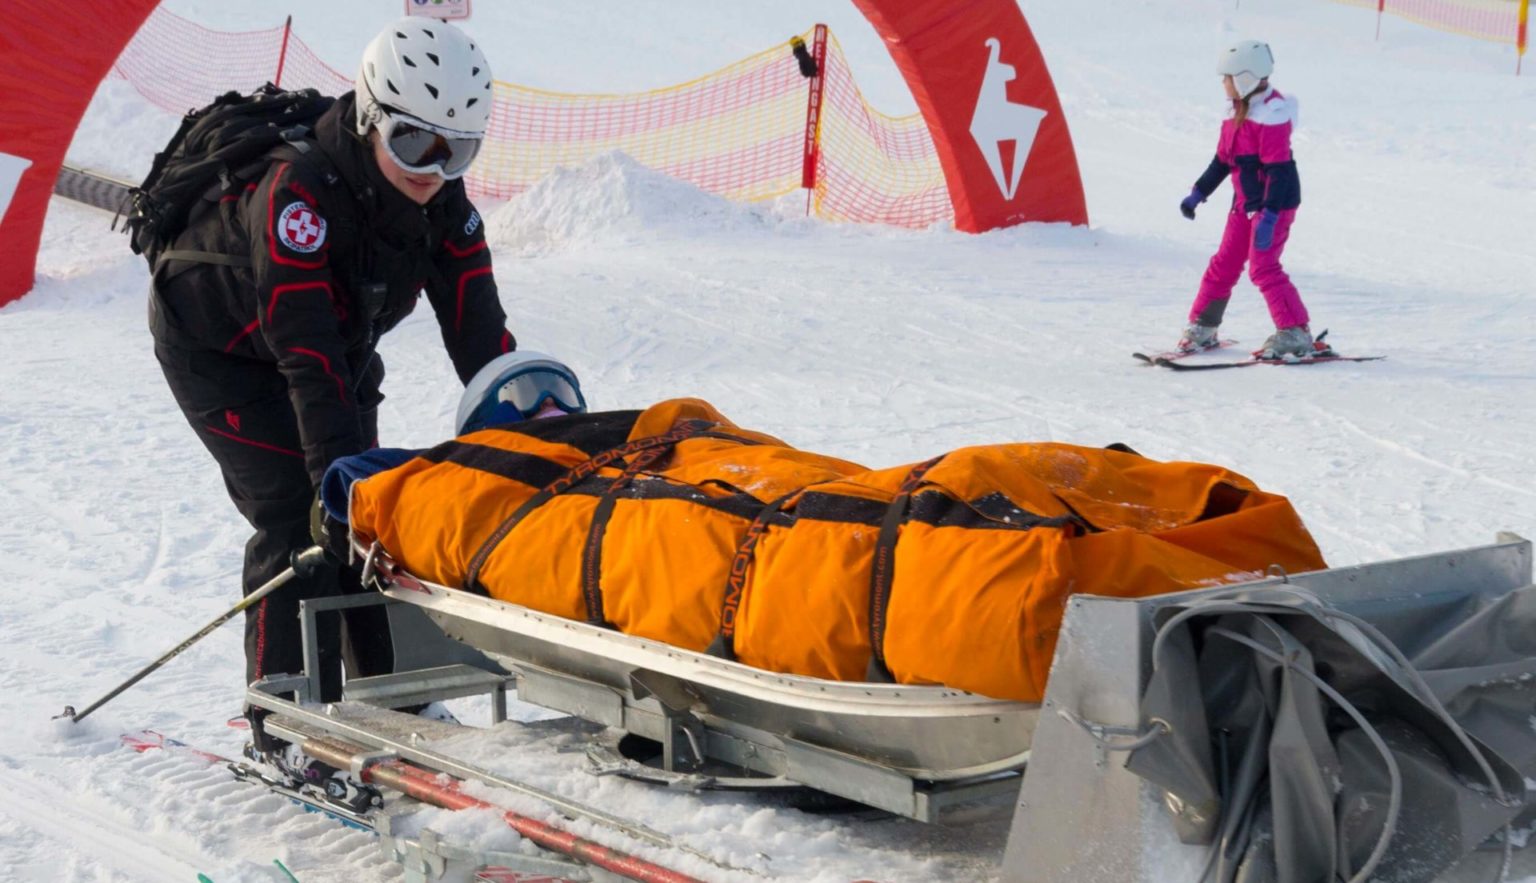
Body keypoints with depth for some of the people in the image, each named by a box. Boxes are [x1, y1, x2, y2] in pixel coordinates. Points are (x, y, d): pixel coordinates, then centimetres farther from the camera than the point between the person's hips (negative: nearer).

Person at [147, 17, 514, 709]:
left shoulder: (444, 200, -17)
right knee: (302, 511, -17)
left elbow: (479, 331, -19)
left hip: (342, 348, 7)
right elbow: (307, 353, -42)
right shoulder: (298, 191, -38)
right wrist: (341, 472, -46)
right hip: (219, 348, -7)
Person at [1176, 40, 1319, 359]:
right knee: (1224, 264, 11)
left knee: (1263, 267, -13)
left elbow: (1278, 170, -24)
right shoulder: (1238, 113, 9)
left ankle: (1295, 334, -8)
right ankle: (1202, 327, 21)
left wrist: (1269, 215, -29)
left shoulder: (1271, 114, -20)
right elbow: (1223, 159, 20)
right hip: (1245, 202, 9)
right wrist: (1199, 193, 22)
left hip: (1274, 203, -9)